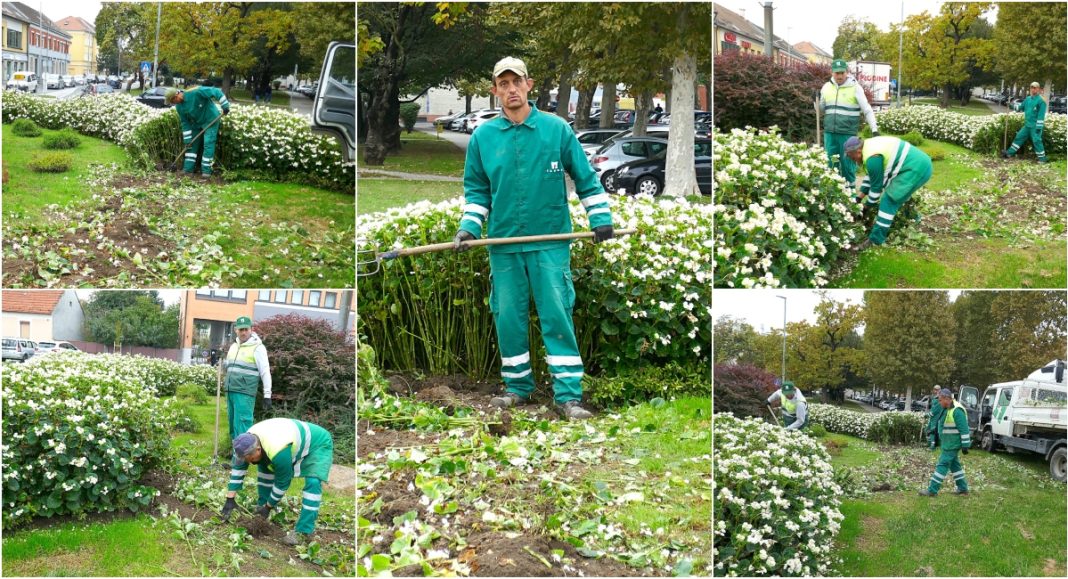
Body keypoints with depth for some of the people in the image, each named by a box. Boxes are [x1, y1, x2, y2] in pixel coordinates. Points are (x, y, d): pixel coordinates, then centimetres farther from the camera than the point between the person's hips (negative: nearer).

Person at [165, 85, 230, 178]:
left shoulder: (195, 92, -30)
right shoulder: (179, 107, -9)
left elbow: (216, 92, -29)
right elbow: (185, 123, -1)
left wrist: (225, 106, -30)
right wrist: (187, 140, -4)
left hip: (210, 120, -7)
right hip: (196, 123, 7)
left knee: (208, 144, -11)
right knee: (192, 144, 6)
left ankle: (206, 171, -8)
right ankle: (188, 169, 13)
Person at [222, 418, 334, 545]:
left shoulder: (278, 453, -41)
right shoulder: (248, 441, -18)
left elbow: (282, 483, -26)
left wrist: (269, 507, -14)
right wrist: (230, 499, -7)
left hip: (318, 443, -8)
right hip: (296, 439, 8)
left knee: (313, 482, -28)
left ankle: (303, 532, -26)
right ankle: (262, 505, 20)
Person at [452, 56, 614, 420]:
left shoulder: (557, 128, -1)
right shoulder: (482, 136, 4)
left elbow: (585, 177, 5)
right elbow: (476, 189, 13)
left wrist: (600, 218, 0)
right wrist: (468, 227, 2)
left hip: (551, 241, -2)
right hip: (503, 243, 3)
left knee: (557, 315, -5)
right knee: (508, 318, 7)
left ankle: (568, 395, -1)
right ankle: (517, 387, 23)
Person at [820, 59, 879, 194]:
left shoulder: (855, 88, -5)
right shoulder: (827, 87, 7)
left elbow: (867, 110, -3)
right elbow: (822, 110, 18)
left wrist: (874, 129, -9)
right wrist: (818, 100, -2)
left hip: (848, 133, -4)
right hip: (830, 132, 4)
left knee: (847, 163, 0)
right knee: (831, 163, 7)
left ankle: (850, 190, 10)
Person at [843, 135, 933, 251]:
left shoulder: (872, 158, -16)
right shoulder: (870, 146, 15)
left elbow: (876, 185, -7)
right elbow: (872, 176, 25)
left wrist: (869, 205, 7)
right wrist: (859, 197, 26)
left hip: (916, 169, -10)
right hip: (922, 164, 10)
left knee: (889, 201, -8)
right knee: (900, 196, 28)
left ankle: (875, 239, -7)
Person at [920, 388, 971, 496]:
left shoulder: (957, 411, -20)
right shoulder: (946, 410, 11)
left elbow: (964, 429, -22)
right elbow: (941, 426, 20)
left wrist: (965, 445, -22)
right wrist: (932, 439, 21)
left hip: (952, 445, -10)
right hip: (948, 444, 10)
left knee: (943, 464, -9)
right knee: (954, 464, 16)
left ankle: (932, 490, -8)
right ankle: (963, 488, 26)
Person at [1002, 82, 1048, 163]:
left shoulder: (1041, 101, -13)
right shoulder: (1028, 99, 11)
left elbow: (1041, 115, -16)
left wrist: (1038, 127, -20)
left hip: (1035, 126, -8)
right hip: (1027, 125, 8)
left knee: (1037, 141, -6)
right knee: (1019, 137, 11)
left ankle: (1042, 159, 1)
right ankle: (1009, 153, 20)